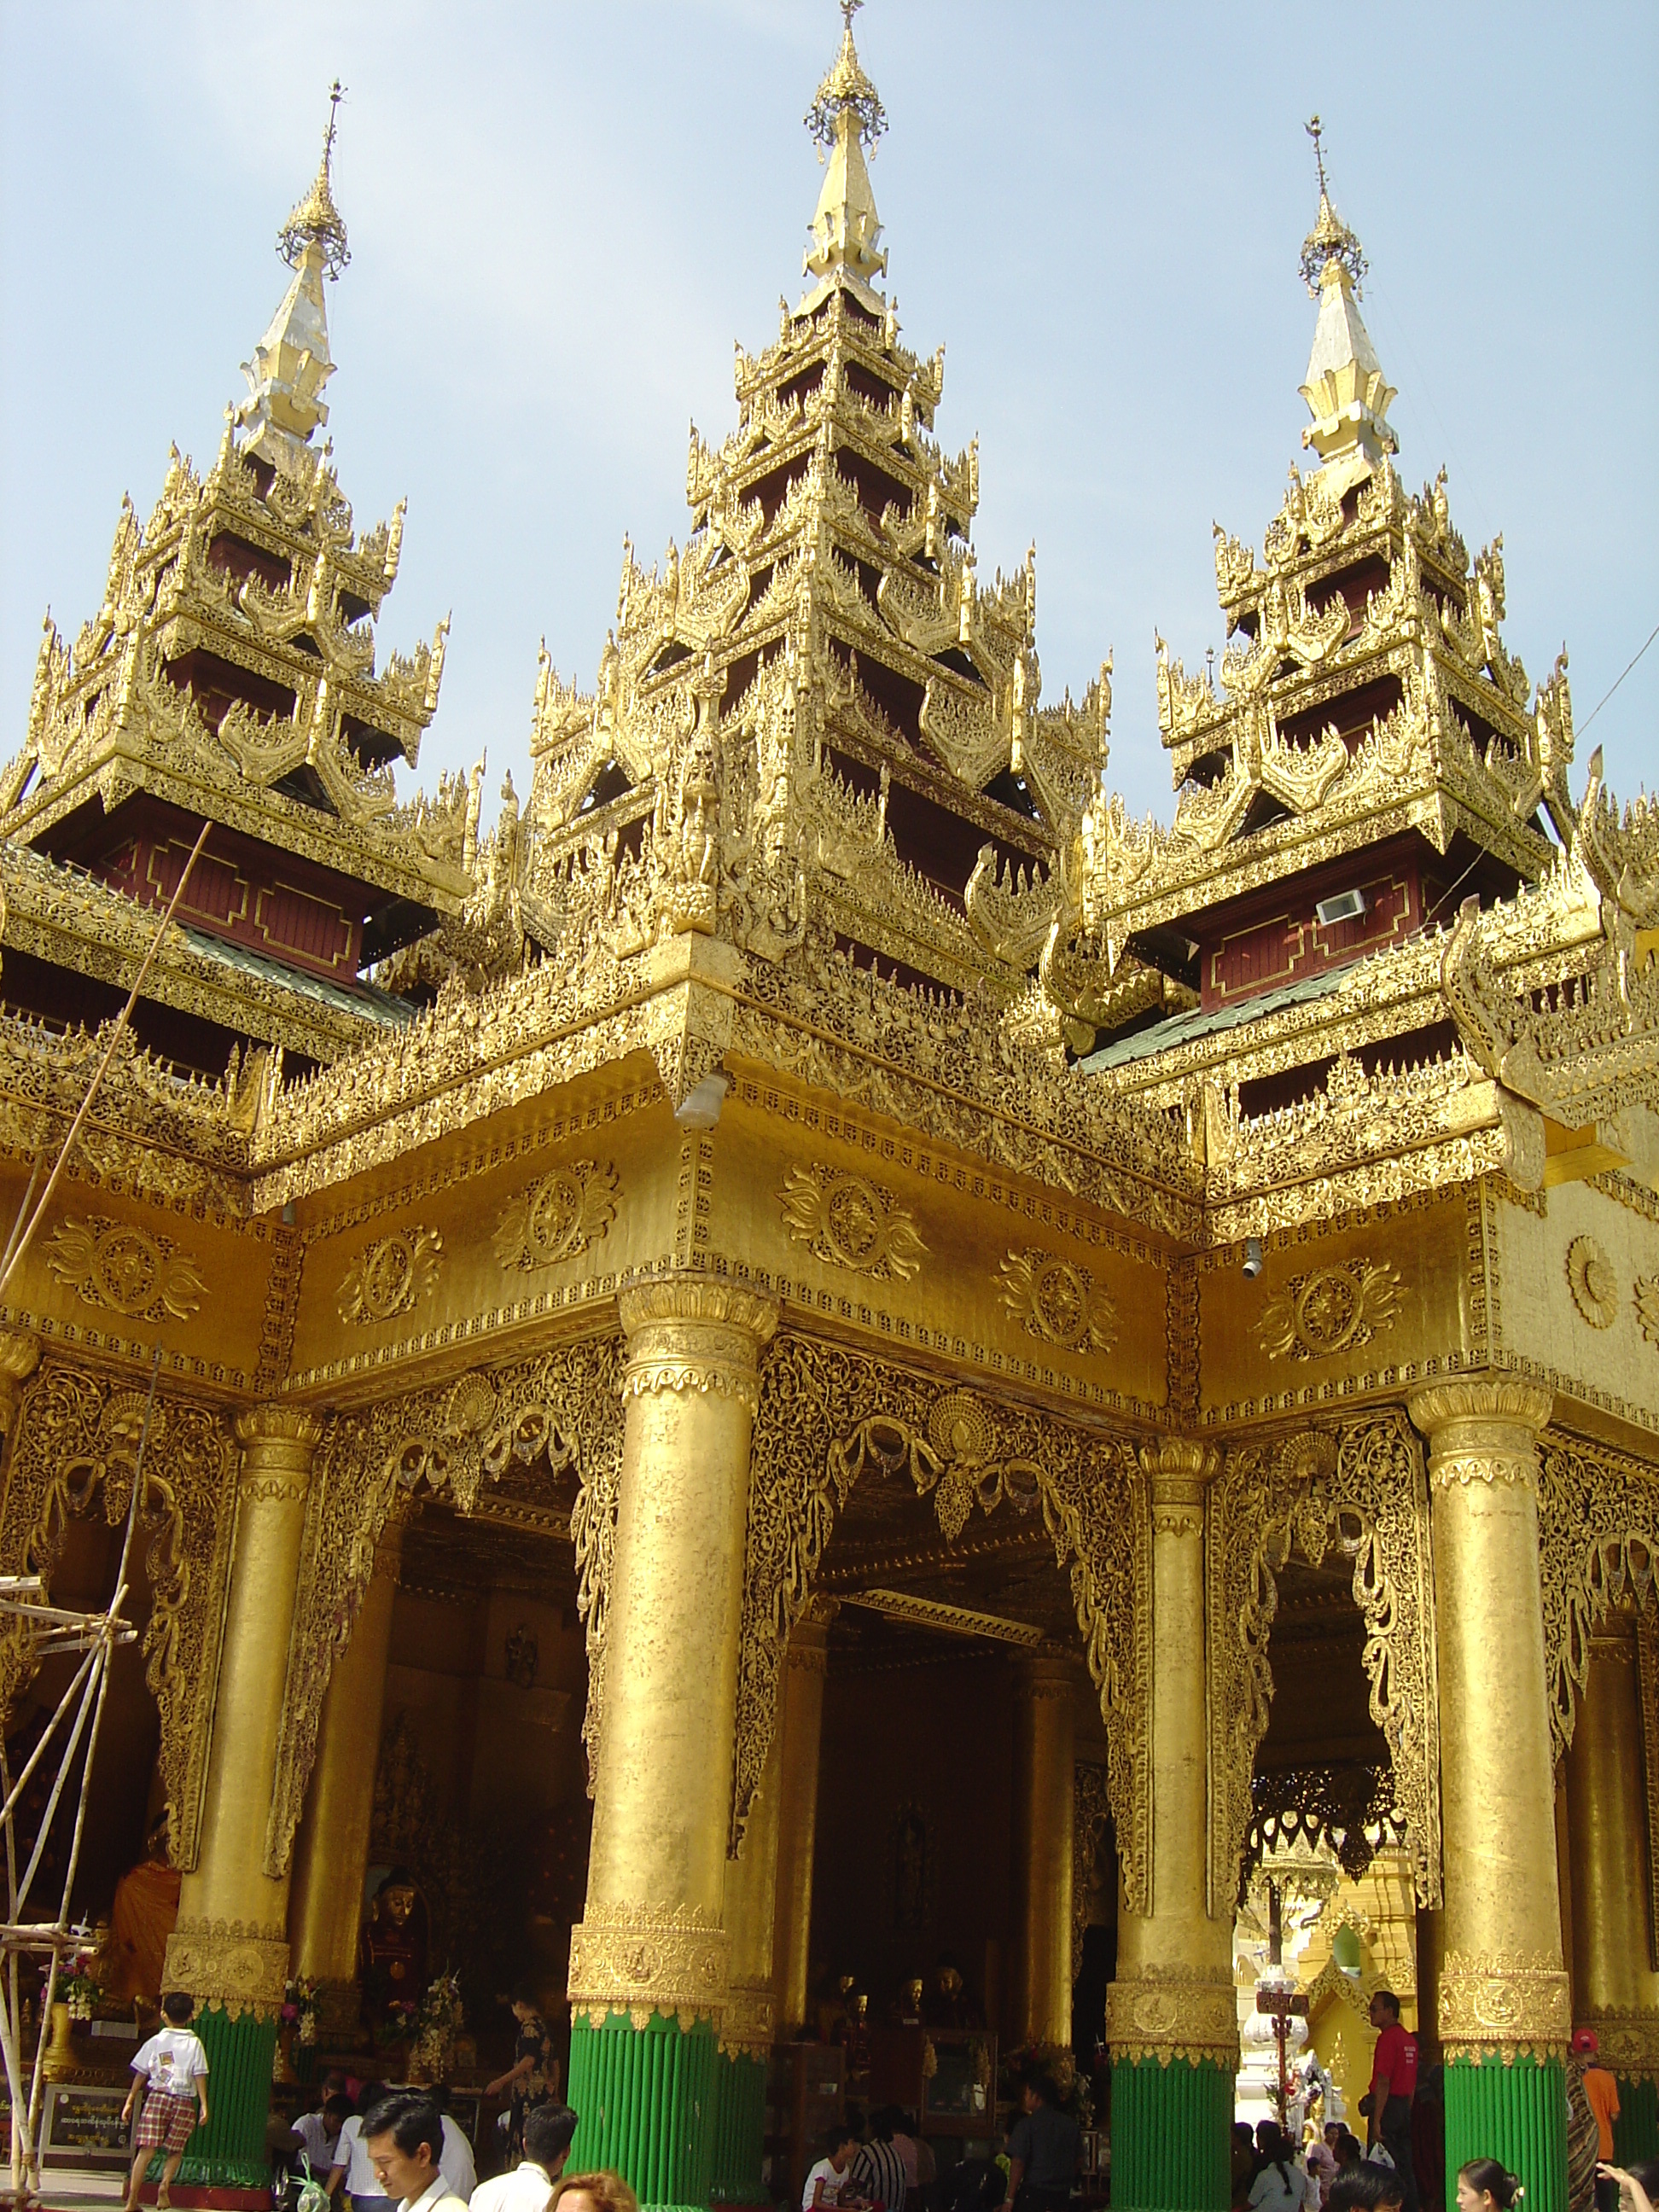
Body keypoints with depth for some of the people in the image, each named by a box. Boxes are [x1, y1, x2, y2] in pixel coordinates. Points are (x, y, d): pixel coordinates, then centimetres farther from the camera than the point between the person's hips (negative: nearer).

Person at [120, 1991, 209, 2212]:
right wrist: (204, 2105, -2)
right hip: (184, 2101, -1)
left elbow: (140, 2074, 9)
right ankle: (165, 2184, -9)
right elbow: (200, 2076, -1)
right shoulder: (194, 2043, 4)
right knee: (175, 2150, 14)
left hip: (157, 2097, 1)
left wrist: (130, 2101, 16)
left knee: (147, 2149, -1)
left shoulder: (155, 2042, 8)